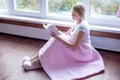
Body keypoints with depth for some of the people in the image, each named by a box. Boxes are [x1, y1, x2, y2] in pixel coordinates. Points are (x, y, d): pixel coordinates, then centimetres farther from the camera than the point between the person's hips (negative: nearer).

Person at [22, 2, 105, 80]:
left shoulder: (82, 27, -26)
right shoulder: (77, 22, 3)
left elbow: (73, 47, -29)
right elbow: (66, 34, 10)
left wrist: (58, 37, -29)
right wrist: (57, 33, -9)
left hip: (82, 51, -9)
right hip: (76, 46, 9)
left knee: (57, 42, -24)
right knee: (56, 39, -8)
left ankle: (39, 62, -17)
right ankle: (38, 57, -10)